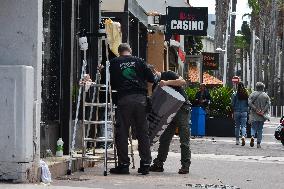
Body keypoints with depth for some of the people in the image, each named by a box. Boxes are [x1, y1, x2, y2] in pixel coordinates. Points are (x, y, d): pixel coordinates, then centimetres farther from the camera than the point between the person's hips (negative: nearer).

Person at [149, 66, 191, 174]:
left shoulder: (168, 75, -8)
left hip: (182, 109, -7)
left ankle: (185, 165, -4)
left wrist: (167, 82, -30)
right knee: (164, 139, 5)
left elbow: (183, 82, -23)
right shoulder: (155, 85, 11)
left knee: (184, 140, -6)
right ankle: (158, 164, 9)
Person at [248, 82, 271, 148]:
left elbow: (250, 103, -9)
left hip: (254, 115, -1)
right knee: (260, 129, 8)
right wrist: (263, 111, -7)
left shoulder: (253, 94, 1)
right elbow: (268, 104, -5)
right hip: (262, 116, 1)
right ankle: (258, 143, 5)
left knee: (254, 127, 8)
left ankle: (252, 136, -23)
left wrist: (256, 109, -10)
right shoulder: (266, 95, 4)